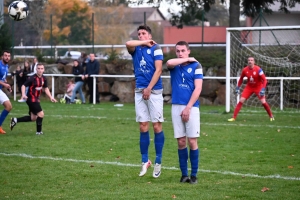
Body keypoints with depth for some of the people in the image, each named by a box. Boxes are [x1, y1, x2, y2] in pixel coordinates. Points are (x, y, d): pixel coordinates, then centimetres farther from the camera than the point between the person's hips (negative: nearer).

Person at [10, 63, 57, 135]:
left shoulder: (44, 78, 4)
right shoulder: (32, 78, -18)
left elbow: (46, 88, 17)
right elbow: (24, 86, -17)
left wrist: (51, 97, 11)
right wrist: (23, 94, -32)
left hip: (36, 99, 9)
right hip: (31, 99, -9)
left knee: (33, 118, 13)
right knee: (41, 114, -11)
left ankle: (15, 120, 23)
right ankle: (39, 131, 4)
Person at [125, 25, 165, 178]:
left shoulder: (156, 49, 0)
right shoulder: (135, 49, 11)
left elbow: (158, 70, -8)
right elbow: (128, 43, -12)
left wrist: (149, 88, -13)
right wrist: (145, 43, -3)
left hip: (154, 91, -4)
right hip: (139, 91, 4)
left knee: (157, 126, -2)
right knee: (143, 127, 3)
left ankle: (158, 162, 6)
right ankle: (145, 161, 11)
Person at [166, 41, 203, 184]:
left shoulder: (196, 66, 0)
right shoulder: (174, 66, 8)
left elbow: (198, 89, -6)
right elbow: (169, 63, -19)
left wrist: (188, 108, -11)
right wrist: (187, 59, -8)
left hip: (191, 107, -2)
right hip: (176, 106, 2)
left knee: (192, 141, -3)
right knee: (181, 142, 3)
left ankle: (193, 175, 5)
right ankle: (184, 174, 10)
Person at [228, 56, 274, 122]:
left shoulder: (258, 69, -22)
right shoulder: (245, 70, -10)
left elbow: (264, 80, -19)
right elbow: (241, 78, 9)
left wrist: (263, 89, -30)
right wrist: (238, 87, 7)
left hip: (258, 87, -3)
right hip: (249, 87, 3)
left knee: (263, 102, -13)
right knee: (241, 101, -9)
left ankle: (271, 116, 10)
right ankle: (234, 117, -7)